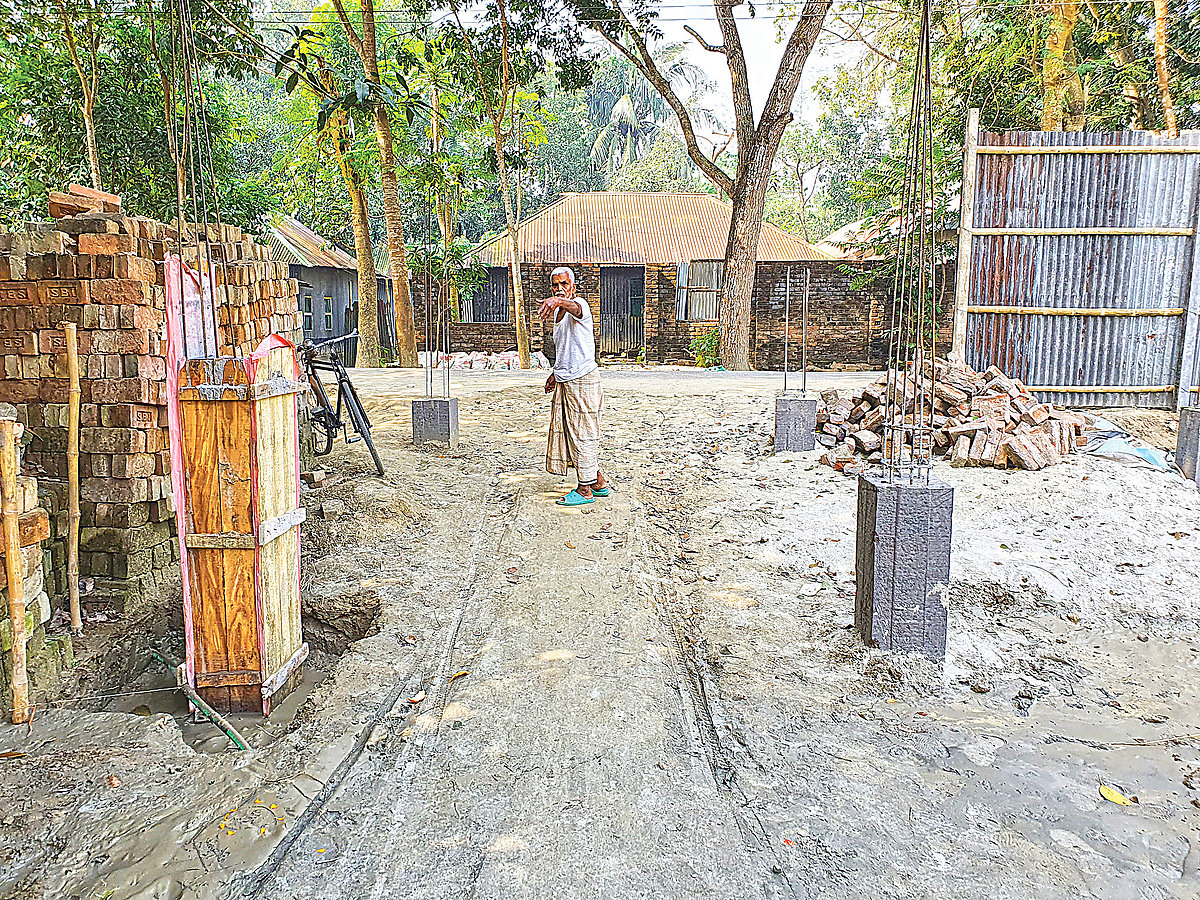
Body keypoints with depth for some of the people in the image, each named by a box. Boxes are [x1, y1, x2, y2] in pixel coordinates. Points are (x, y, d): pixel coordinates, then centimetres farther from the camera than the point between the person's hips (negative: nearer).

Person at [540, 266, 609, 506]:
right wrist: (557, 373, 23)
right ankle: (599, 482, 23)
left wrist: (558, 301, -59)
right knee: (568, 432, 13)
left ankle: (585, 489, 4)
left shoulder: (580, 304, -11)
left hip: (582, 380, -10)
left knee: (583, 433, -4)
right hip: (566, 381, 10)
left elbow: (574, 307, -39)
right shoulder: (558, 312, 17)